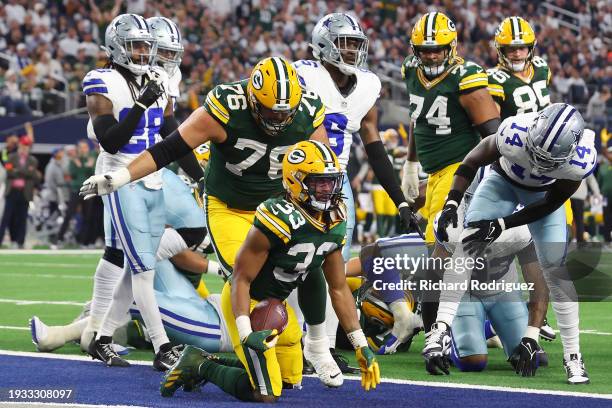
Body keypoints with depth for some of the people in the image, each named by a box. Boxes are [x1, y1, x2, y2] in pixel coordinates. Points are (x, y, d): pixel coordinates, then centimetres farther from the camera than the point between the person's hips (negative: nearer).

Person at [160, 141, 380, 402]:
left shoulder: (335, 225, -4)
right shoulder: (279, 219, -29)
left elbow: (339, 289, 5)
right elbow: (241, 279, -24)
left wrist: (360, 344, 2)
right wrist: (246, 334, -35)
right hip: (246, 302, -8)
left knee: (289, 380, 18)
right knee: (265, 394, -14)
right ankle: (199, 366, 3)